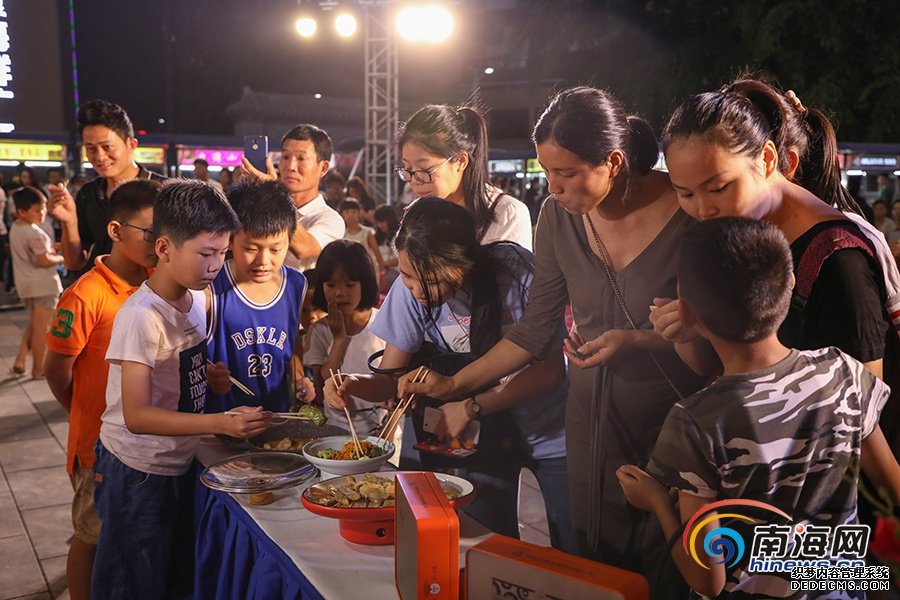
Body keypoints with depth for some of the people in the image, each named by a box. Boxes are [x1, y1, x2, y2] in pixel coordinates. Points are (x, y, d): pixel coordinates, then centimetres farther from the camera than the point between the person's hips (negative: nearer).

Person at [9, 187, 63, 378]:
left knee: (33, 325, 22)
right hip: (43, 284, -9)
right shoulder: (35, 233, -21)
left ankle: (20, 361, 16)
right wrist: (61, 258, -7)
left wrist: (49, 248, 14)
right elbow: (44, 261, -25)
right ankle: (38, 369, 8)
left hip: (26, 284, 9)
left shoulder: (14, 229, 8)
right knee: (40, 328, 1)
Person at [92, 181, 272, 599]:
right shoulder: (141, 317, -23)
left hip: (180, 464, 7)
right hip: (137, 473, -7)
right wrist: (221, 423, -34)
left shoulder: (197, 299, 0)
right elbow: (136, 416, -27)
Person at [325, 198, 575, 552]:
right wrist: (356, 385, -32)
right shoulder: (411, 288, -16)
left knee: (576, 553, 5)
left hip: (550, 429, -2)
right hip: (484, 434, 2)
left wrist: (470, 408, -24)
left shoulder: (517, 273, -27)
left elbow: (549, 370, -19)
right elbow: (390, 377, -10)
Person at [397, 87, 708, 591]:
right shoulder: (559, 216, -4)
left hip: (674, 422, -3)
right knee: (597, 566, 11)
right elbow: (536, 330, 3)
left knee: (667, 576, 6)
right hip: (593, 422, 4)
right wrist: (454, 384, -1)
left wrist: (635, 341, -22)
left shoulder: (688, 213, -18)